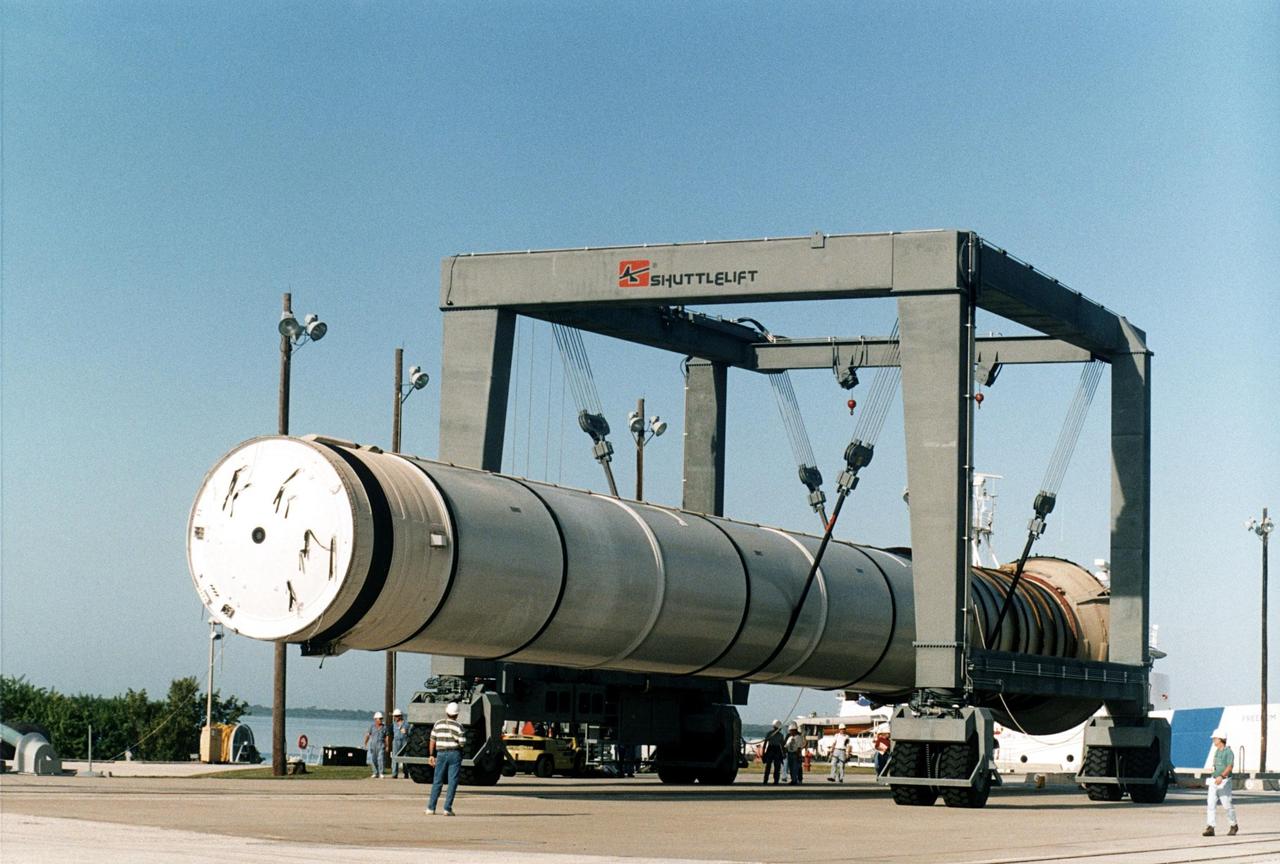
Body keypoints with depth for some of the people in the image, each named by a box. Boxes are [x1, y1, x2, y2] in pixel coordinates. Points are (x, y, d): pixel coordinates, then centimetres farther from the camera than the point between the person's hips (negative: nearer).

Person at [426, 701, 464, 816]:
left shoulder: (438, 724, 3)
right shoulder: (458, 725, -5)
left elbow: (432, 741, 3)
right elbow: (462, 742, -9)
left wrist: (431, 755, 10)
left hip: (441, 754, 2)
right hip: (455, 754, -2)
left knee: (437, 782, 9)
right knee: (452, 783, 1)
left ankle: (431, 808, 6)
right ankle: (447, 809, -5)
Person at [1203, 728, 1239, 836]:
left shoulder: (1228, 752, -12)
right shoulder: (1217, 751, 13)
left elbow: (1230, 767, -23)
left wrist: (1221, 776, -35)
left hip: (1224, 782, -7)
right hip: (1214, 782, 7)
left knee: (1227, 805, 2)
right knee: (1211, 804, -5)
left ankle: (1234, 826, 23)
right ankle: (1210, 828, -9)